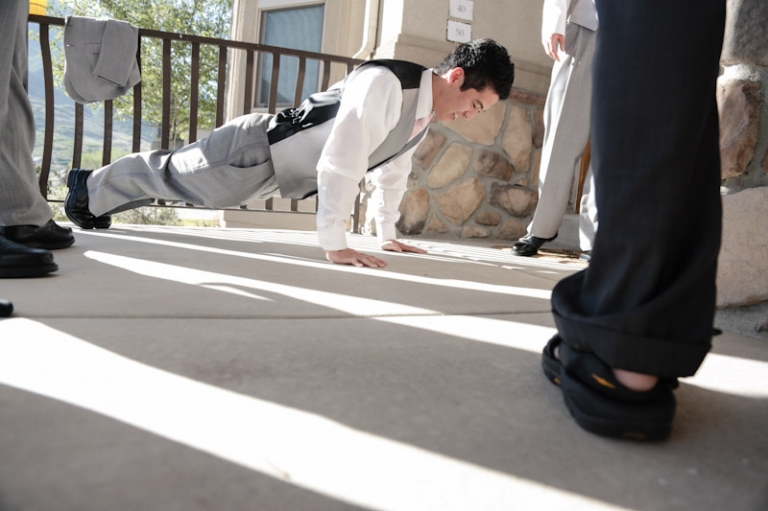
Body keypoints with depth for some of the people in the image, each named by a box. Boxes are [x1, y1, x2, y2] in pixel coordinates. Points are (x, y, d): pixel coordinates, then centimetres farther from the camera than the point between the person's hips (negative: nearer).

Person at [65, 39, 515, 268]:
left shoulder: (425, 110, 1)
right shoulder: (385, 83, -31)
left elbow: (393, 169, 12)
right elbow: (340, 162, -36)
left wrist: (388, 234, 15)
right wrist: (334, 243, -34)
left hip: (277, 164, 8)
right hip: (257, 149, -8)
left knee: (176, 175, 24)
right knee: (171, 175, 12)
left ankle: (98, 196, 48)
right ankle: (89, 188, 40)